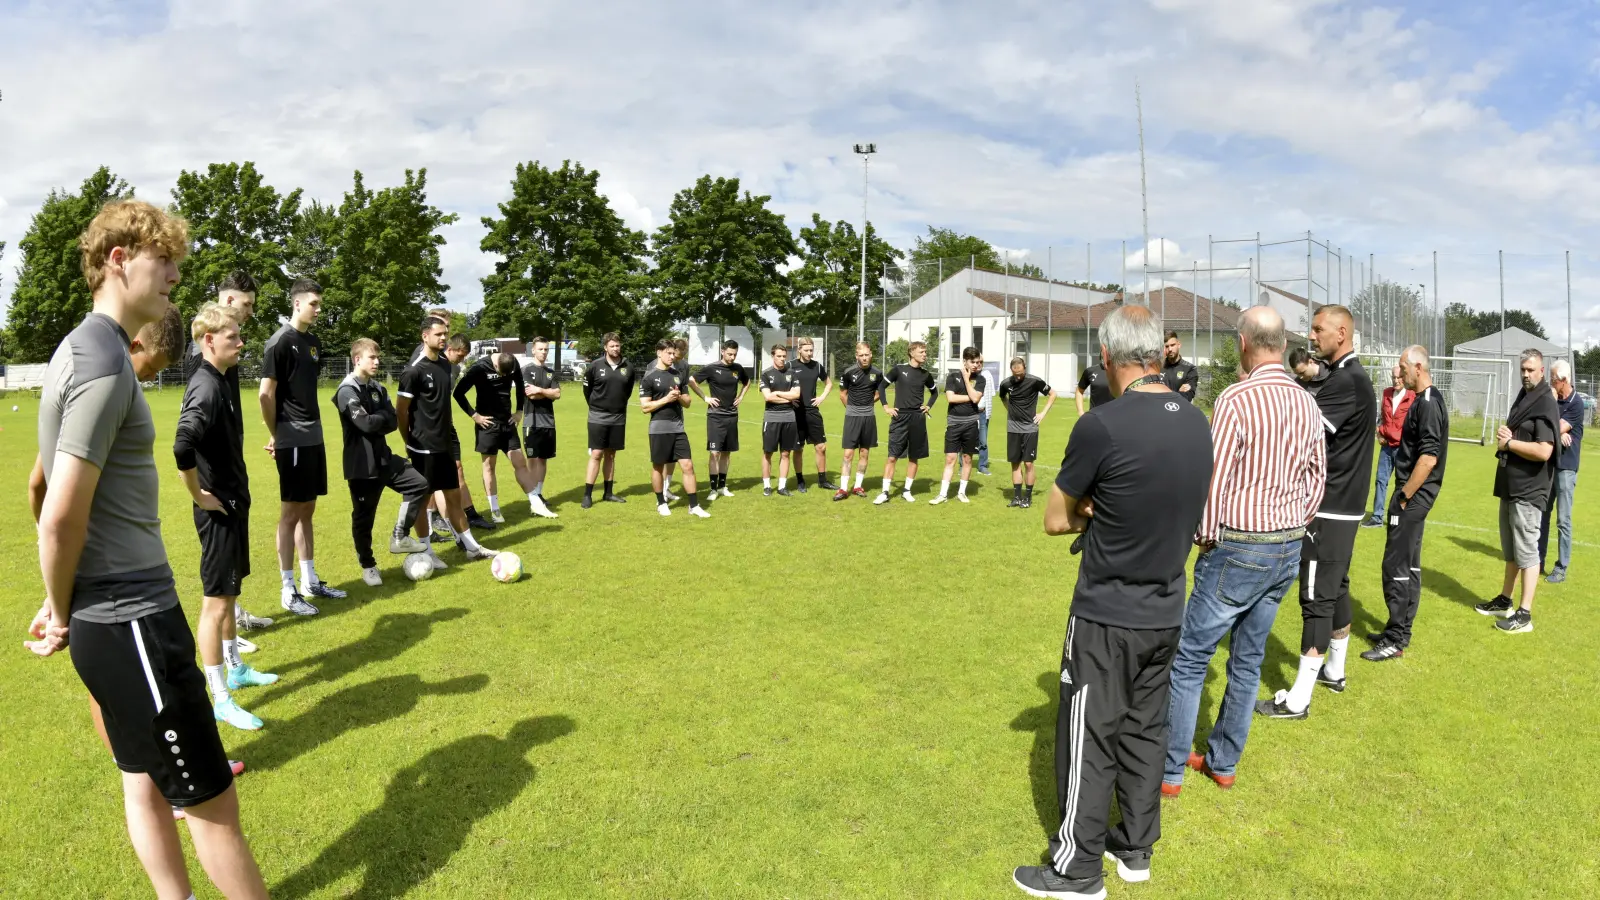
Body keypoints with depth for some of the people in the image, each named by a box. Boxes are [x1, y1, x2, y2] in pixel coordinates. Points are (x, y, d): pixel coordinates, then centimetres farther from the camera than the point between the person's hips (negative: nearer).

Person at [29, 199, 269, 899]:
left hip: (111, 613, 10)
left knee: (146, 781, 20)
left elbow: (54, 499, 16)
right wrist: (64, 615, -5)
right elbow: (60, 518, -20)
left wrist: (66, 606, 16)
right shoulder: (103, 365, -19)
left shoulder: (82, 348, 12)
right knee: (210, 800, 1)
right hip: (129, 621, -10)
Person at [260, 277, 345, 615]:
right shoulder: (280, 342, -11)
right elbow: (266, 394, -12)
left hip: (314, 438, 8)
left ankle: (310, 581, 23)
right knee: (291, 512, -1)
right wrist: (275, 436, -6)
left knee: (307, 510, 14)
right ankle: (288, 591, 7)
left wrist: (315, 423, 14)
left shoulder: (313, 342, 13)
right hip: (292, 441, -8)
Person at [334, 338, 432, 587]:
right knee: (363, 517, 4)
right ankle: (368, 566, 20)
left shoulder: (377, 388, 9)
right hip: (361, 464, -7)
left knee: (420, 484, 1)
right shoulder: (347, 390, -14)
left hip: (383, 457, 7)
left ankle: (399, 538, 10)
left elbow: (394, 422, 2)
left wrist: (376, 420, -16)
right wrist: (383, 416, -5)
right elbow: (366, 423, -24)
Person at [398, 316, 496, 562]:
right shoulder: (414, 371, -15)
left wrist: (447, 430, 15)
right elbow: (401, 411, -11)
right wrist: (408, 442, -5)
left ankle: (470, 545, 20)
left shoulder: (445, 363, 9)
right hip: (423, 446, -8)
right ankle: (426, 551, 14)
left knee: (453, 494, 13)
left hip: (444, 443, 8)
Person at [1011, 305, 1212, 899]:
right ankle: (1136, 849, 36)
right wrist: (1111, 516, 1)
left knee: (1090, 743, 7)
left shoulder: (1102, 426, -23)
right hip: (1166, 613, 7)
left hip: (1106, 617, -6)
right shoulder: (1196, 423, -2)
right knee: (1145, 730, 19)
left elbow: (1055, 521, -12)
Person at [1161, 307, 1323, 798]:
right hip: (1289, 549, 7)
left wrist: (1204, 537, -3)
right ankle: (1223, 761, 29)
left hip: (1238, 549, -7)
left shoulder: (1235, 399, -18)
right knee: (1248, 659, 16)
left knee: (1190, 657, 3)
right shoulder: (1307, 403, 4)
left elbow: (1214, 478, -18)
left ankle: (1170, 769, 12)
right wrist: (1293, 527, 20)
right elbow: (1317, 475, 11)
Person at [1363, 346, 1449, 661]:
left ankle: (1395, 640, -1)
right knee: (1409, 564, 15)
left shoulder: (1428, 403, -17)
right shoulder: (1425, 400, 13)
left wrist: (1404, 496, -18)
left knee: (1396, 566, -6)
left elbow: (1429, 457, -24)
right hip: (1415, 496, 10)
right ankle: (1401, 630, 24)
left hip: (1413, 496, -10)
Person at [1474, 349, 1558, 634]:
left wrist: (1508, 442, -14)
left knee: (1526, 551, -5)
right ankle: (1505, 601, 29)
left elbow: (1543, 451, -24)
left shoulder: (1546, 403, -14)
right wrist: (1503, 433, 1)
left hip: (1528, 490, -9)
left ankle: (1524, 614, 0)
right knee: (1510, 549, 18)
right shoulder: (1522, 398, 14)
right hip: (1510, 486, 9)